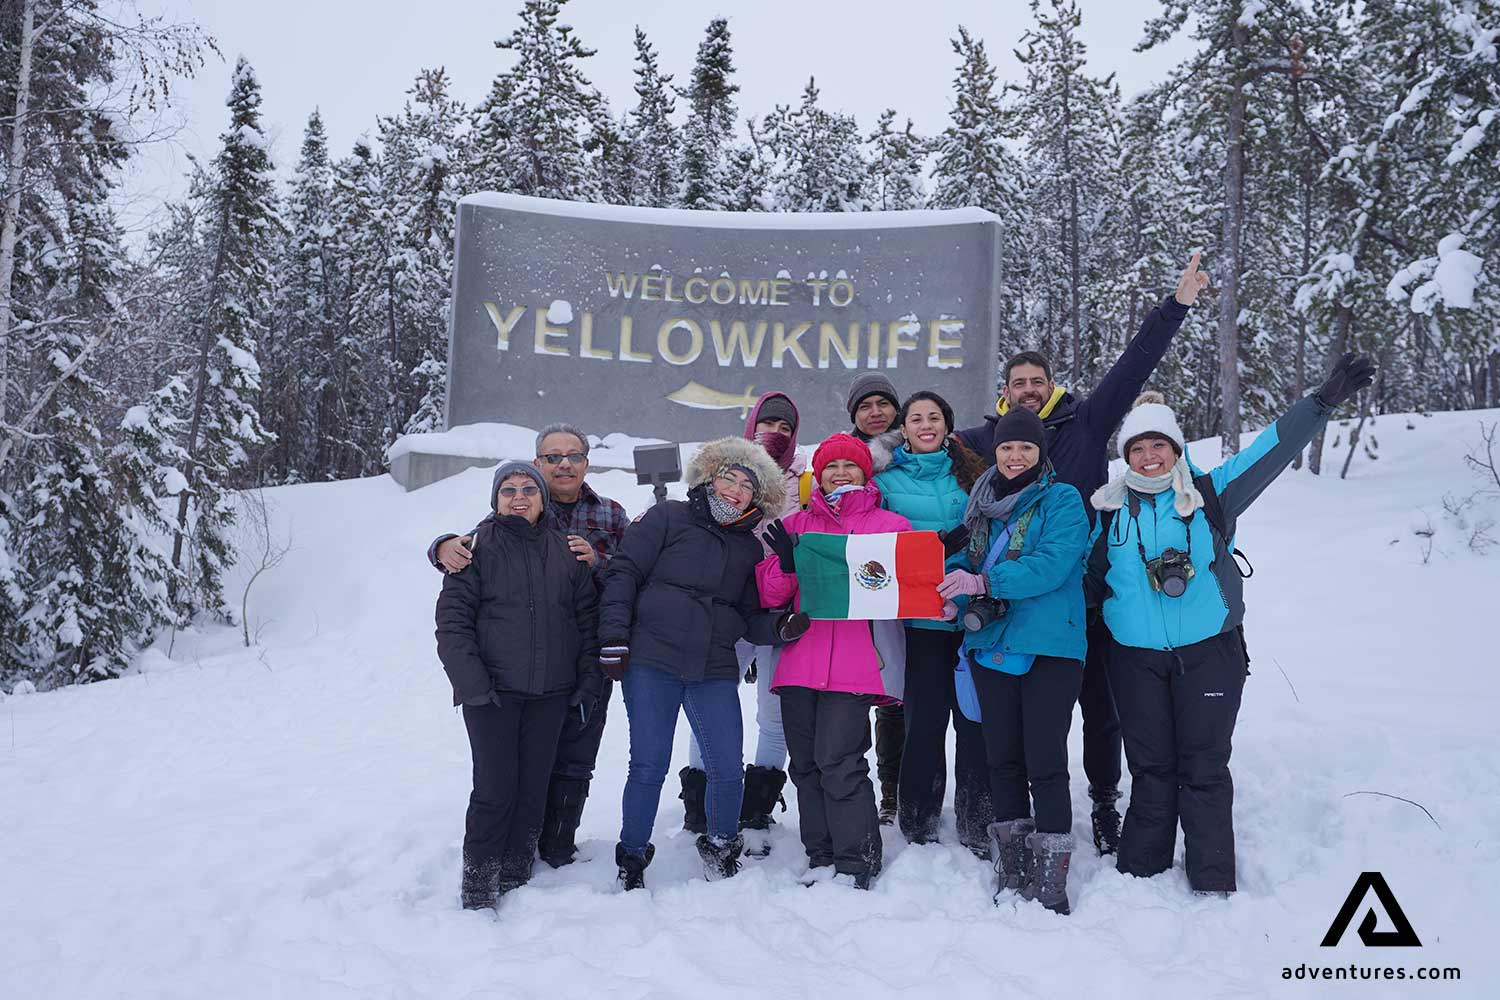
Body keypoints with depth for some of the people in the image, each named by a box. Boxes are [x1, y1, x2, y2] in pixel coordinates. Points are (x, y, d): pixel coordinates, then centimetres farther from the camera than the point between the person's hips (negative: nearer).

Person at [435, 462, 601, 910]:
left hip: (549, 692, 4)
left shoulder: (565, 552, 10)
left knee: (533, 788, 7)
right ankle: (478, 883, 9)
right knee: (496, 788, -6)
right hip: (492, 691, -3)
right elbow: (452, 621, -5)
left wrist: (588, 681, 6)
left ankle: (515, 877, 21)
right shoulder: (477, 549, -1)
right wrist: (472, 682, -14)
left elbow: (587, 620, 12)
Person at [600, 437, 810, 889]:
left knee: (728, 770, 0)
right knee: (649, 766, 0)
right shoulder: (669, 518, 3)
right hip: (651, 661, -3)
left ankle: (721, 847, 28)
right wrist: (614, 636, -10)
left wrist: (781, 626, -5)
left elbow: (750, 617, 17)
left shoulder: (749, 548, 16)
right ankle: (632, 856, 22)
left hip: (715, 671, 4)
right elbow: (624, 573, -2)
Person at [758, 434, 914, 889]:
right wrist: (786, 564, -9)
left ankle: (856, 865, 1)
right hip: (799, 660, 4)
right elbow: (768, 594, 11)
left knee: (838, 762, -12)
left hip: (853, 663, -4)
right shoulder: (796, 525, 17)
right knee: (806, 764, 7)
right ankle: (821, 860, 20)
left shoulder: (892, 525, 11)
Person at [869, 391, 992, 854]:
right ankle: (919, 829, 16)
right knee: (924, 719, 1)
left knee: (974, 717, 2)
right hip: (918, 616, -1)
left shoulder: (970, 472, 13)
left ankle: (977, 827, 16)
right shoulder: (886, 478, 8)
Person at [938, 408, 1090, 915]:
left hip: (1049, 647, -5)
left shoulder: (1062, 500, -3)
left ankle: (1050, 883, 7)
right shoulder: (980, 502, 13)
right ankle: (1009, 875, 24)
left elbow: (1051, 564, -17)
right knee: (1002, 759, 11)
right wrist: (957, 598, -6)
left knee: (1045, 763, -4)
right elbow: (967, 559, 16)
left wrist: (985, 582, -26)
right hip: (991, 646, 5)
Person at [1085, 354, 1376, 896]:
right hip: (1136, 657, 1)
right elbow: (1089, 577, 12)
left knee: (1204, 768, 5)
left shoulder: (1210, 494, 1)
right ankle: (1140, 873, 21)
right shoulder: (1109, 509, 5)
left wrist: (1324, 399, -16)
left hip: (1208, 652, -1)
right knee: (1150, 768, 9)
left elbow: (1271, 449, -7)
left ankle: (1213, 885, 15)